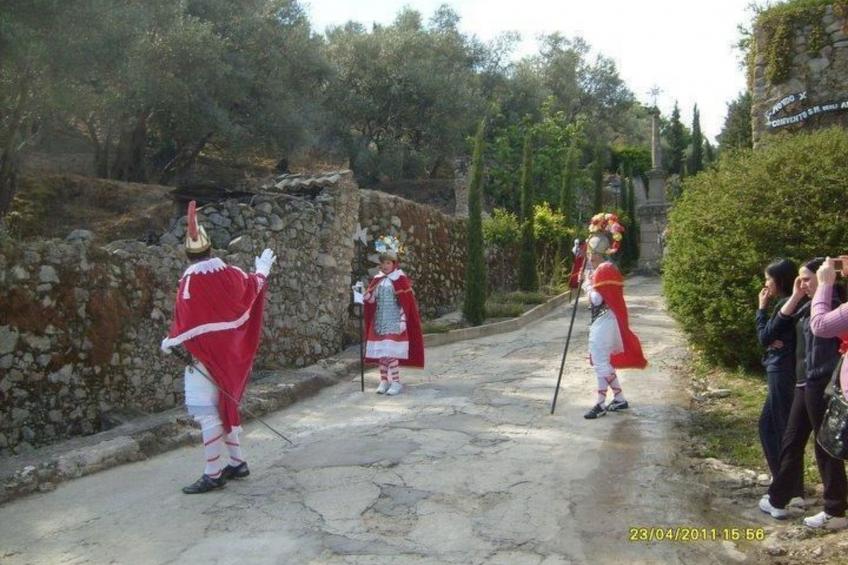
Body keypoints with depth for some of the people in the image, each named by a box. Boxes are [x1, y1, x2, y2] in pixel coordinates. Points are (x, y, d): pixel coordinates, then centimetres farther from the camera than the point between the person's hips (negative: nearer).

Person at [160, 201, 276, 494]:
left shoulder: (190, 281, -16)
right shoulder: (232, 274, 1)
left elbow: (186, 322, -16)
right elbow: (253, 286, 20)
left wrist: (170, 342, 0)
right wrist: (262, 270, 40)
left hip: (205, 354, -7)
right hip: (231, 352, 7)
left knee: (206, 412, -4)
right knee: (225, 404, 18)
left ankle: (213, 474, -2)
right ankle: (236, 462, 24)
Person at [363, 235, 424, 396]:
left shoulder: (400, 279, -7)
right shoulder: (377, 280, 10)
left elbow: (406, 302, -9)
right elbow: (371, 299, 10)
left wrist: (403, 321, -14)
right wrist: (363, 295, -11)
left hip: (394, 322, -5)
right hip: (379, 321, 6)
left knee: (391, 352, -10)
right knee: (380, 352, 5)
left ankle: (396, 382, -1)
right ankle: (384, 381, 15)